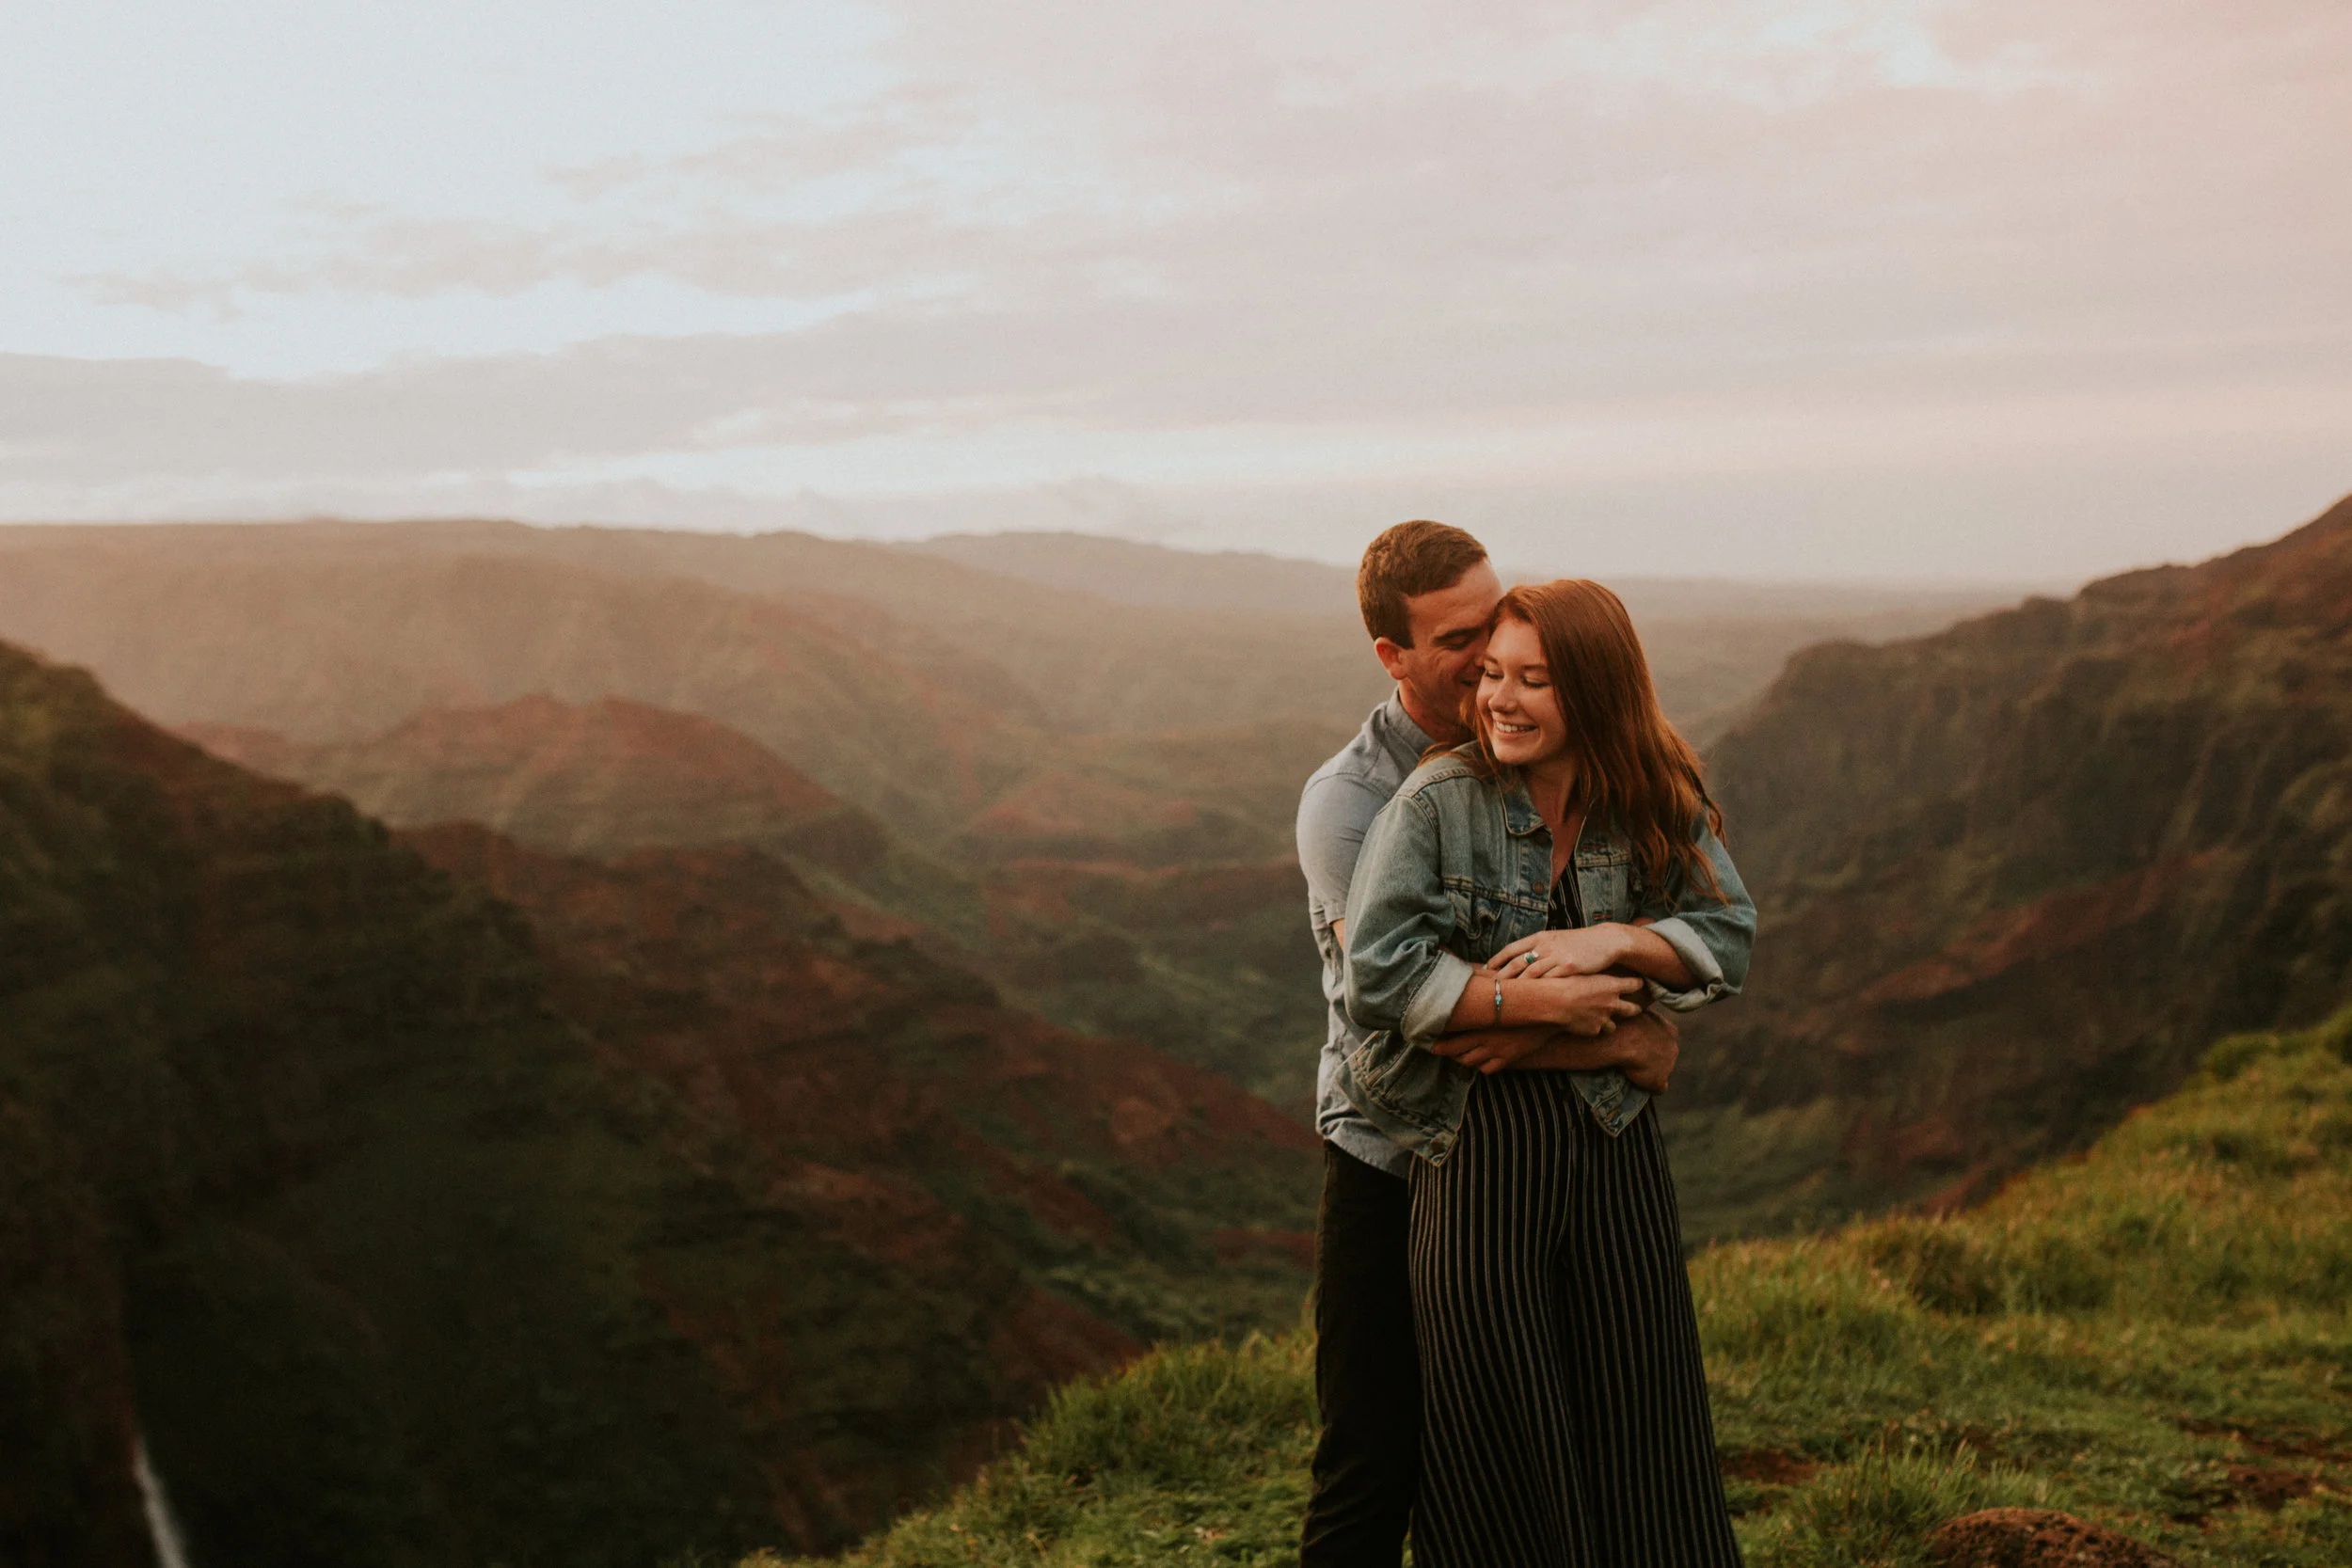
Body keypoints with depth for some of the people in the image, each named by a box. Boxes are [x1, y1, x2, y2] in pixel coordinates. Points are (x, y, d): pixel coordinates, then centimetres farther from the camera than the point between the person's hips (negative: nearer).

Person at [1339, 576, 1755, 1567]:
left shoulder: (1659, 806, 1)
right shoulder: (1437, 801, -11)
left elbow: (1729, 939, 2)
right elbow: (1378, 976, -18)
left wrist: (1615, 941, -16)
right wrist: (1546, 1001, -18)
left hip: (1614, 1139, 3)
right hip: (1474, 1142, -3)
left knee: (1641, 1404, 12)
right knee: (1496, 1426, 7)